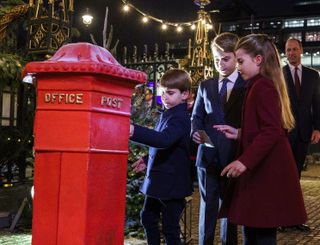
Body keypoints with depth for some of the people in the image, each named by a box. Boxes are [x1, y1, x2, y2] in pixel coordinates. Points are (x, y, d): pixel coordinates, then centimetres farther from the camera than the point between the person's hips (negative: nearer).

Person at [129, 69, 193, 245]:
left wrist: (134, 131, -49)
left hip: (172, 183, -9)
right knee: (148, 217, 20)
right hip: (158, 180, 10)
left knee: (170, 228, 0)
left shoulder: (179, 118, -19)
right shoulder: (168, 114, 10)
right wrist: (148, 161, 17)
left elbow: (164, 139, -39)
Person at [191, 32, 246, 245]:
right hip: (208, 156, 2)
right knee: (207, 207, 7)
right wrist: (196, 131, -6)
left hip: (234, 157, -2)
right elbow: (197, 116, 14)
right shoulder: (205, 86, 13)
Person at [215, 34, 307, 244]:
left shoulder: (262, 86, -13)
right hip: (262, 169, 10)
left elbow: (272, 131, -24)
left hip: (266, 173, -10)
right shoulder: (263, 85, 17)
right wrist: (239, 134, 14)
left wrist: (245, 161, -27)